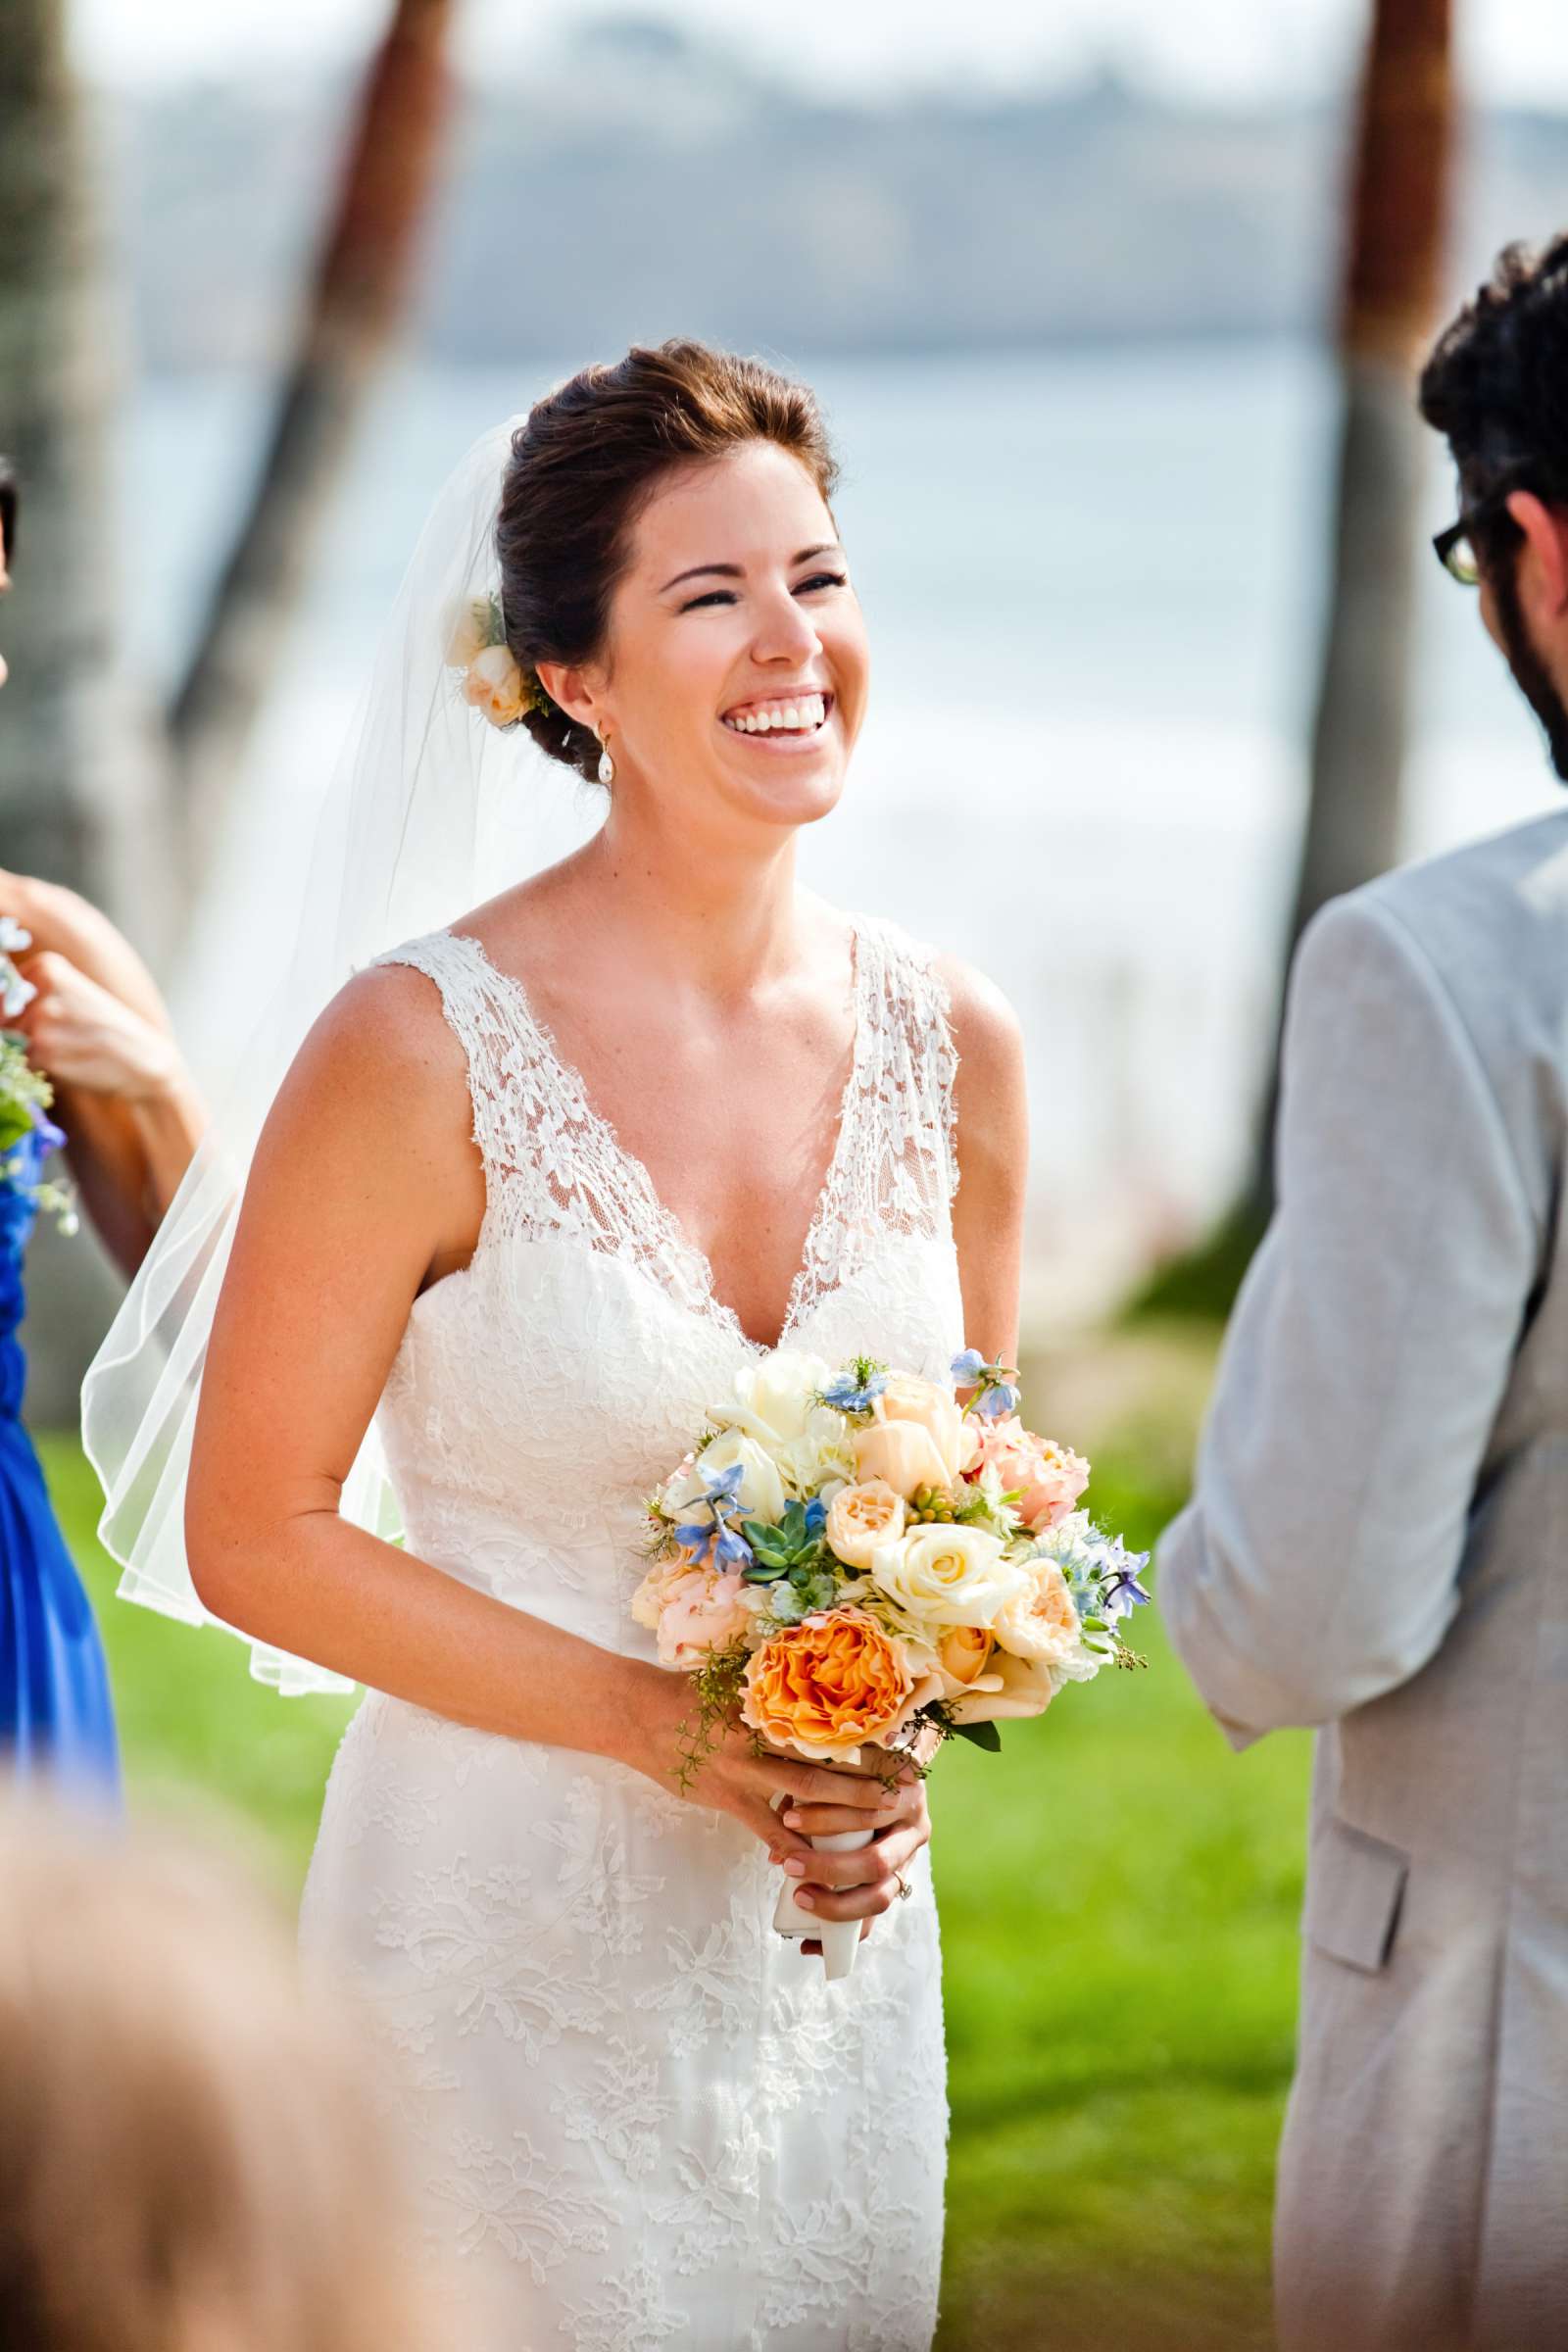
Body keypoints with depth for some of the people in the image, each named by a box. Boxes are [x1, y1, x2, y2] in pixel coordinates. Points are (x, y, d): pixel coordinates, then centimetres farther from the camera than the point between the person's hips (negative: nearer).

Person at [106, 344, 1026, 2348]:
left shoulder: (947, 1046, -1)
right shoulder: (424, 1051, -15)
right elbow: (253, 1532, -11)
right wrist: (656, 1724, -17)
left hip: (832, 1957, 5)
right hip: (505, 1941, -4)